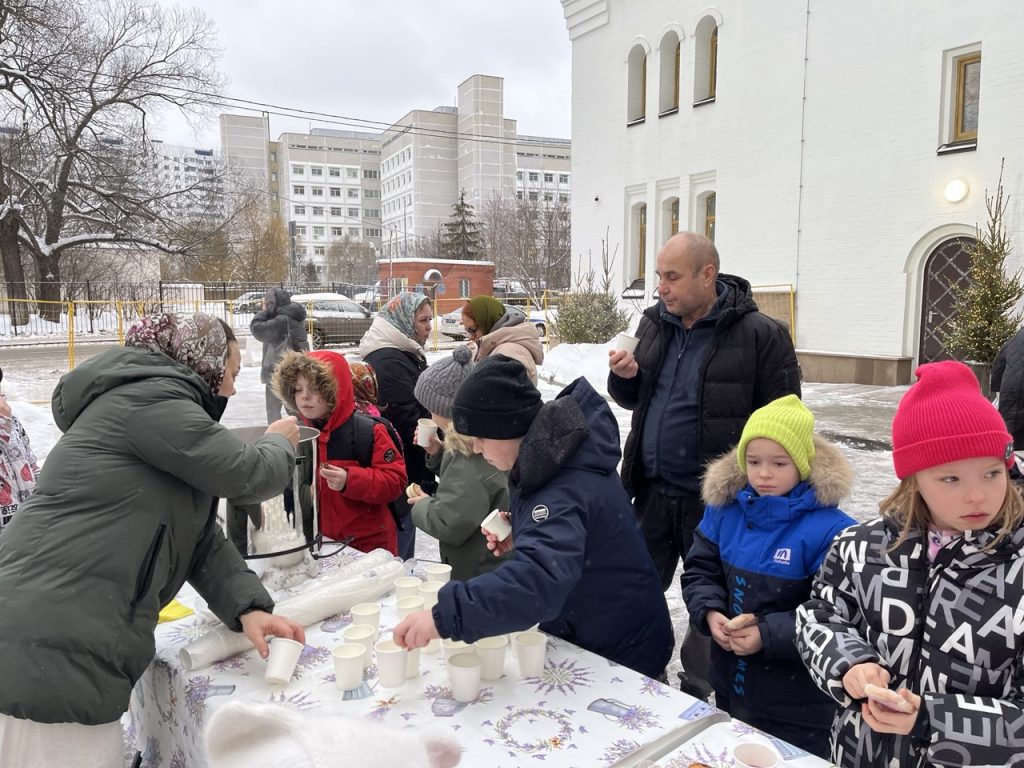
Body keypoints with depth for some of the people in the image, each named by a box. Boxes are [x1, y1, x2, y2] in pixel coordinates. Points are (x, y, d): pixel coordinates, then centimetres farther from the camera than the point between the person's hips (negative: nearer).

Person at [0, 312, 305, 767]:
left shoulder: (162, 406, 18)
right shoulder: (150, 400, -14)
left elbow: (200, 538, 13)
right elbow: (247, 475, -14)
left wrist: (247, 607, -1)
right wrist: (279, 442, 9)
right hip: (43, 656, -10)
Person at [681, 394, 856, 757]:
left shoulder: (830, 529, -21)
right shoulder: (725, 507, -3)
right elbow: (699, 569, 5)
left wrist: (768, 635, -26)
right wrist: (710, 613, -14)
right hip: (730, 683, 6)